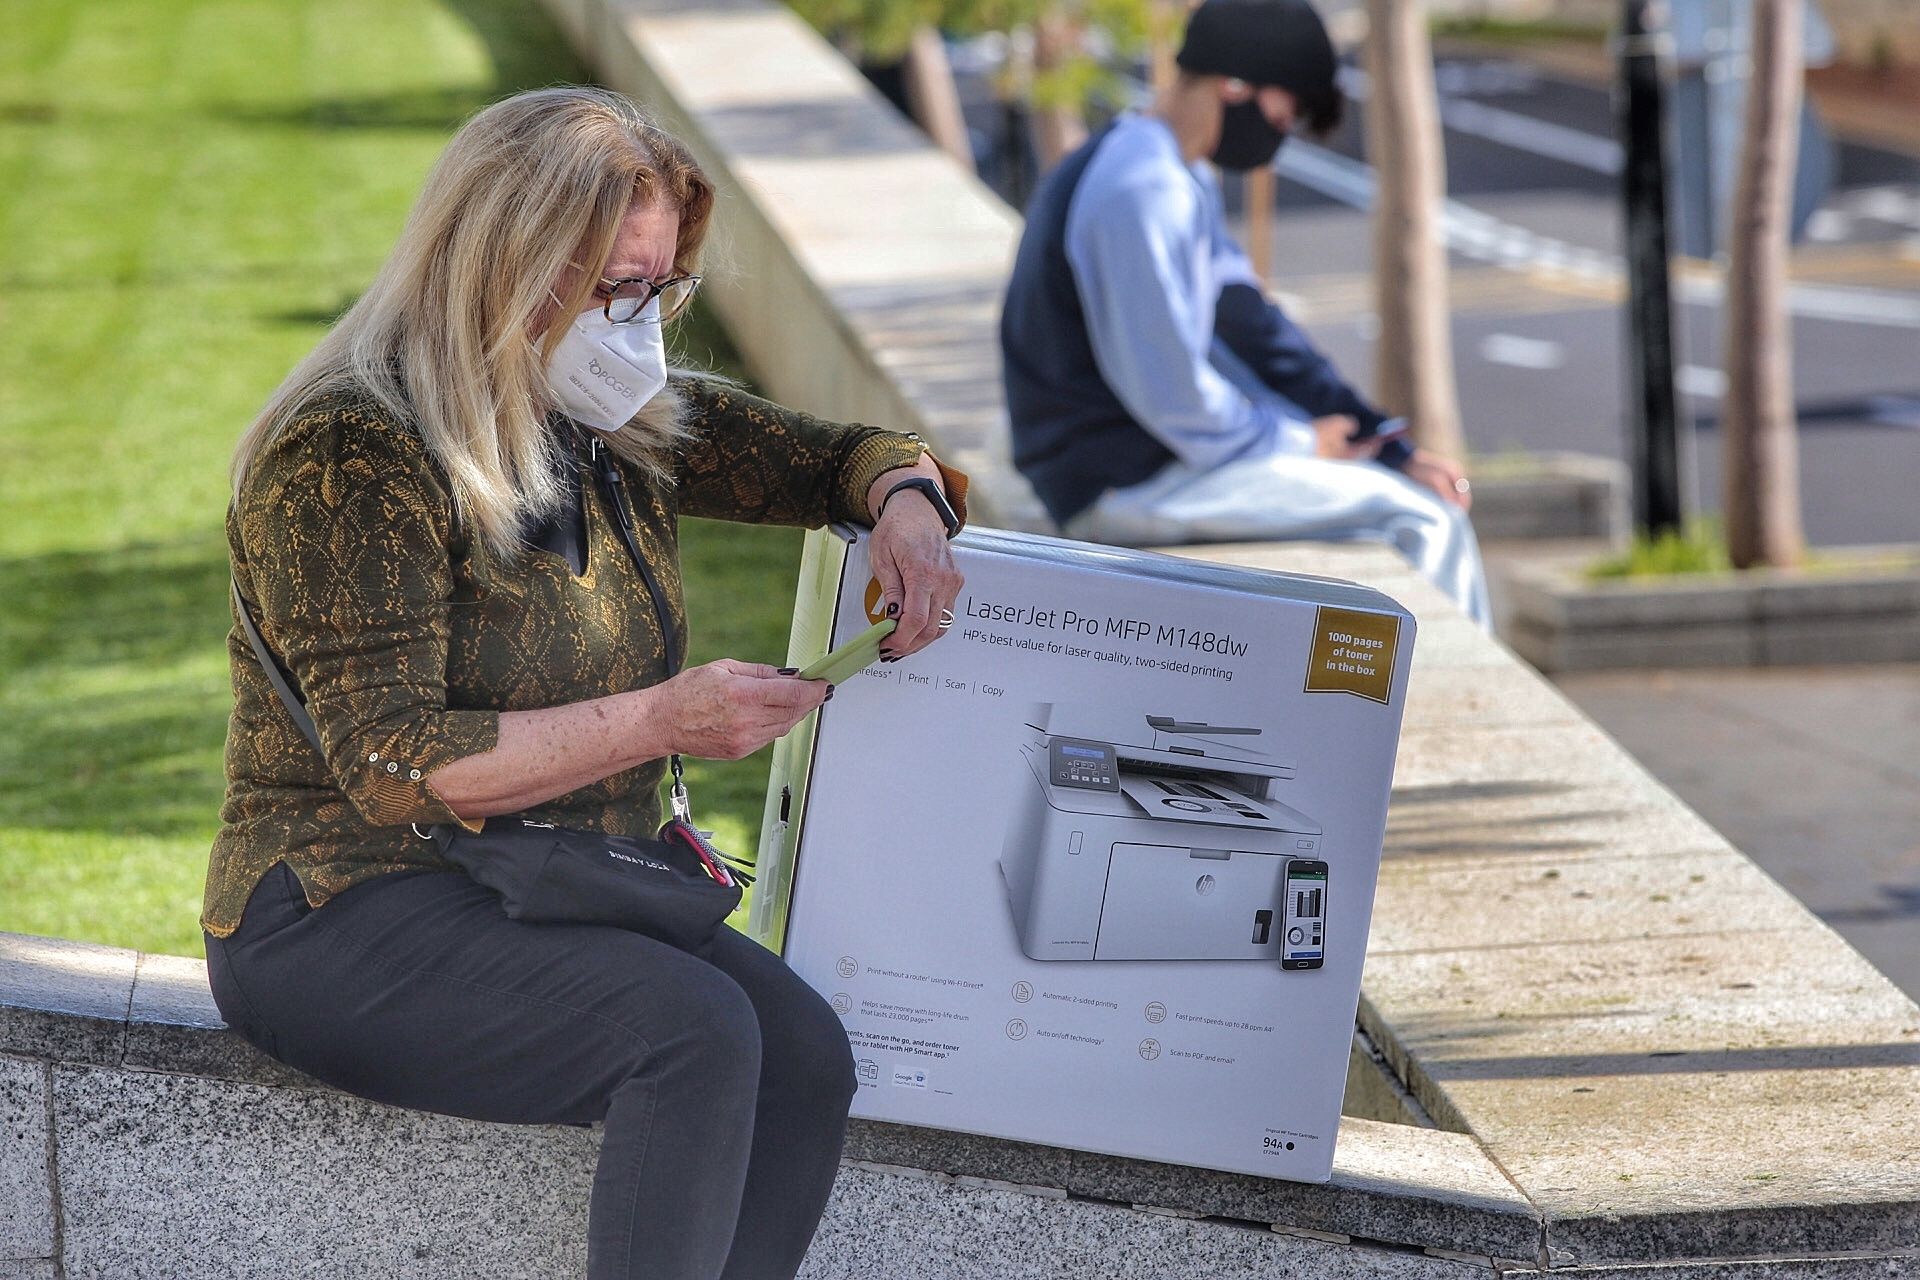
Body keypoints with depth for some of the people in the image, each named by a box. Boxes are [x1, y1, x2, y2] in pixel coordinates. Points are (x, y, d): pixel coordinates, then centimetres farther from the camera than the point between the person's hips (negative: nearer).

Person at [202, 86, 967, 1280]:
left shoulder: (628, 422, 8)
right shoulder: (351, 457, -14)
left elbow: (842, 454, 22)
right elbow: (392, 767, -21)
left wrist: (905, 506, -3)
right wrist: (661, 720, -25)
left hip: (569, 899, 7)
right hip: (347, 914, -7)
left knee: (805, 1056, -21)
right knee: (697, 1031, -30)